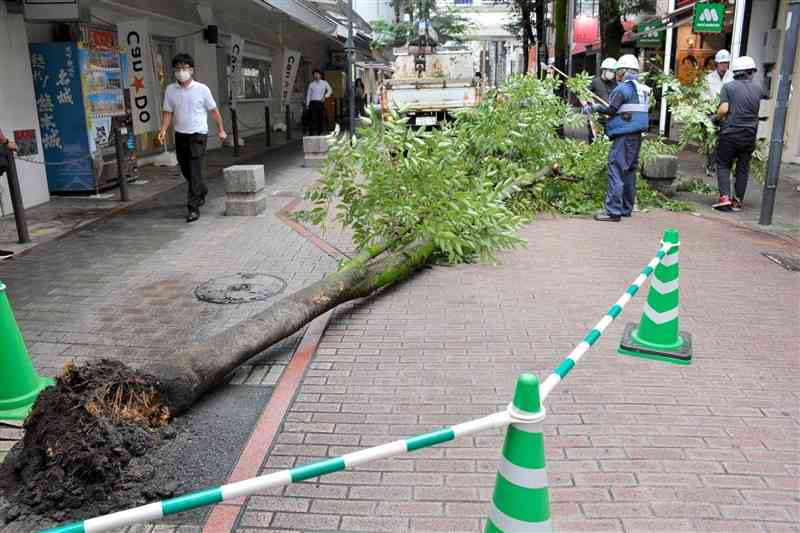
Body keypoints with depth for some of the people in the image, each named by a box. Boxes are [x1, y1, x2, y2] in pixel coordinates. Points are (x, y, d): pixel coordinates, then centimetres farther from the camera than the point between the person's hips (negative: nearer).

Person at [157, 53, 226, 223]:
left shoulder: (202, 89, -7)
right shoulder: (170, 90, 2)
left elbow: (213, 110, 2)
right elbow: (168, 112, 4)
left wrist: (221, 129, 5)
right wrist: (163, 130, -10)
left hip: (198, 134, -4)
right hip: (180, 135, 4)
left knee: (195, 172, -11)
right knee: (185, 170, 15)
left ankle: (193, 208, -8)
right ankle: (202, 191, 42)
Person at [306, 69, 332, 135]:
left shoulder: (324, 83, 8)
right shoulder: (311, 84, 8)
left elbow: (330, 90, 18)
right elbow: (308, 94, 9)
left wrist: (325, 96, 2)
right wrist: (307, 104, 3)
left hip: (321, 103, 1)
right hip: (313, 102, -1)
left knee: (321, 119, 2)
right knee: (314, 119, -10)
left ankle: (319, 133, 12)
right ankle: (313, 134, -13)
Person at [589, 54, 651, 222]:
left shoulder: (624, 87, -11)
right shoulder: (642, 89, 15)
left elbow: (611, 109, -12)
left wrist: (597, 107, 3)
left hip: (624, 136, -9)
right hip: (636, 135, 9)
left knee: (616, 171, -9)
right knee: (629, 171, 14)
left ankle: (613, 211, -13)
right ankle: (626, 208, 20)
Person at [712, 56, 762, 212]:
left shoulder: (728, 87, -4)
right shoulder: (757, 89, 7)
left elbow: (723, 109, -13)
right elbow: (755, 110, 14)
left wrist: (718, 117, 5)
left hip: (730, 133, -3)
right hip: (750, 135, 3)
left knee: (723, 165, 5)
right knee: (743, 168, 12)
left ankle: (725, 197, -11)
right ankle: (737, 201, 15)